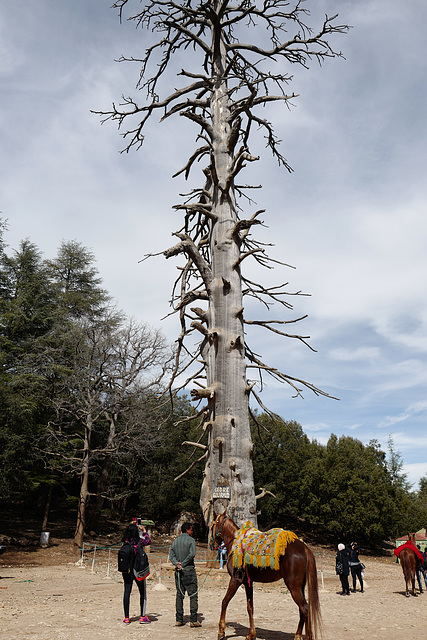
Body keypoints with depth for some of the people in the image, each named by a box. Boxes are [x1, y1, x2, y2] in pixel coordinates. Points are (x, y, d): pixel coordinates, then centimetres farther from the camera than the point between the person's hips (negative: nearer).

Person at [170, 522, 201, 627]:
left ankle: (179, 619, 13)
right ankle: (193, 620, 2)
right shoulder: (191, 540, -6)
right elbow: (192, 554, -19)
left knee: (179, 595, 11)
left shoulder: (175, 541, 11)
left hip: (178, 571, 5)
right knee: (193, 595, 2)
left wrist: (177, 564, -9)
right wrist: (183, 564, -13)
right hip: (189, 570, -5)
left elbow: (171, 555, 3)